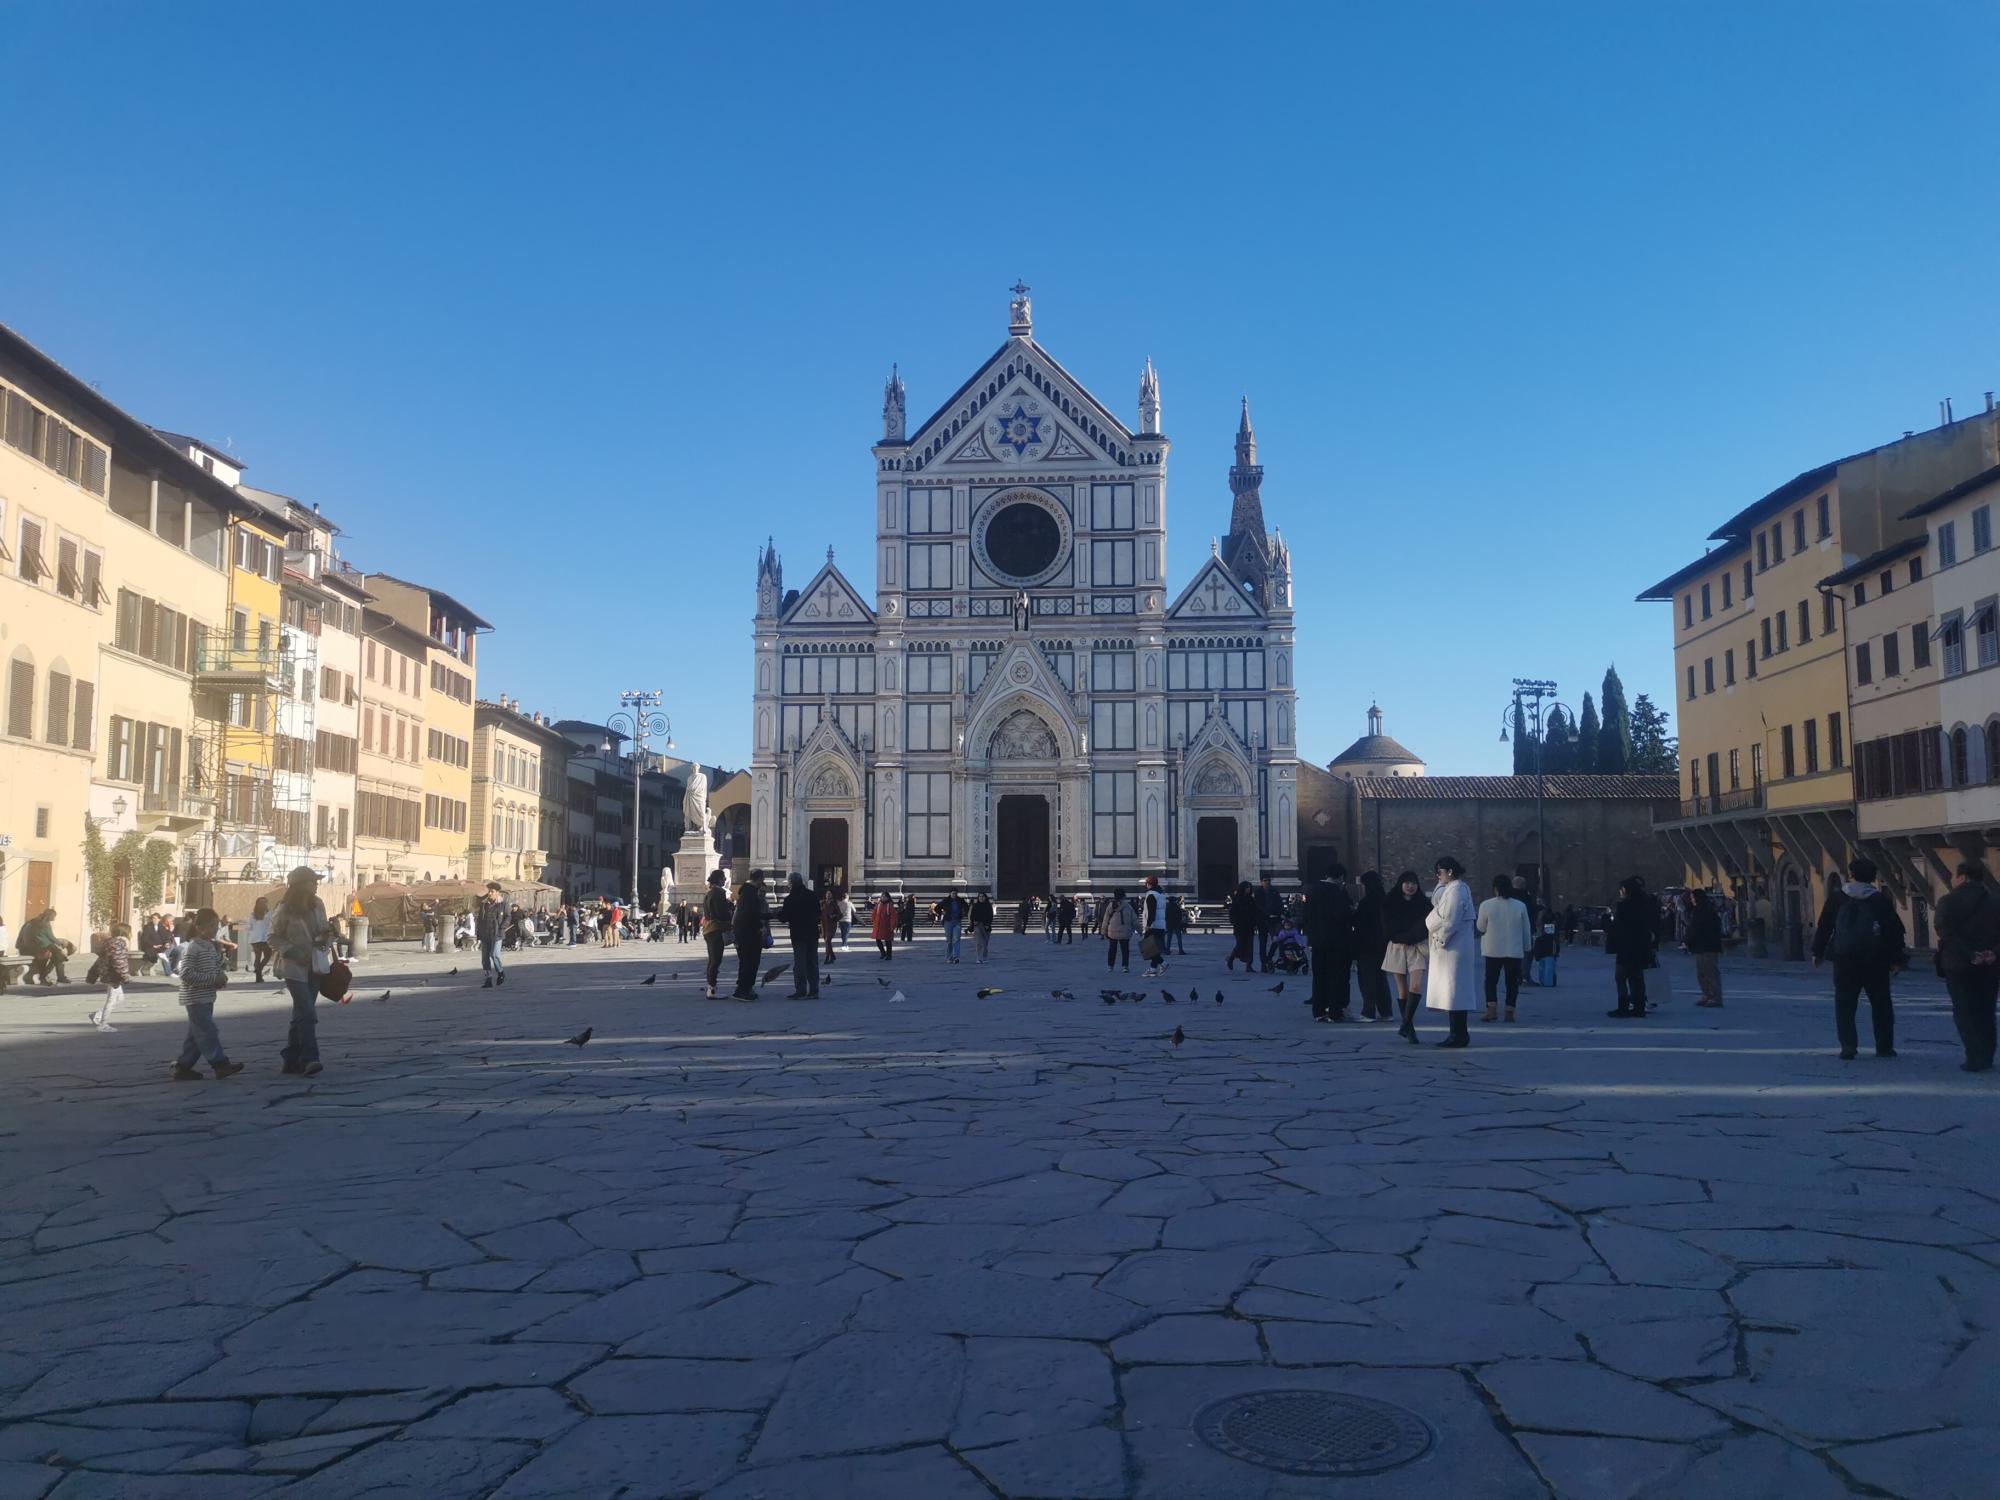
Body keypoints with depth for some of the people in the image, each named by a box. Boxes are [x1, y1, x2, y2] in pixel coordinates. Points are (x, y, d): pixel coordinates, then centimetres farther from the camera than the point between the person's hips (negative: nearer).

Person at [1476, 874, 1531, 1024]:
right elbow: (1526, 930, 3)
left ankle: (1492, 1009, -6)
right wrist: (1526, 948, 13)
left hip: (1493, 950, -1)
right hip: (1514, 950, 1)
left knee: (1491, 980, 7)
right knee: (1512, 981, 9)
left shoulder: (1486, 905, -8)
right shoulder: (1520, 906, -3)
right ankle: (1510, 1011, 7)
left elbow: (1480, 927, 0)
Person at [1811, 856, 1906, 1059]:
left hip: (1845, 961, -1)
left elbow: (1823, 927, 3)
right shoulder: (1881, 900, 0)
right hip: (1876, 962, 1)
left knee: (1844, 1004, 3)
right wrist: (1897, 959, 7)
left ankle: (1848, 1046, -5)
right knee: (1881, 1004, 13)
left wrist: (1818, 952, 12)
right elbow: (1895, 930, 0)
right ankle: (1884, 1046, 16)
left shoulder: (1837, 898, 0)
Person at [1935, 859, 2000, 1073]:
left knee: (1964, 1013, 1)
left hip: (1959, 966, -4)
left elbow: (1946, 934, -14)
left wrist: (1969, 955, -15)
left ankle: (1976, 1058, -5)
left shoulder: (1948, 902, -6)